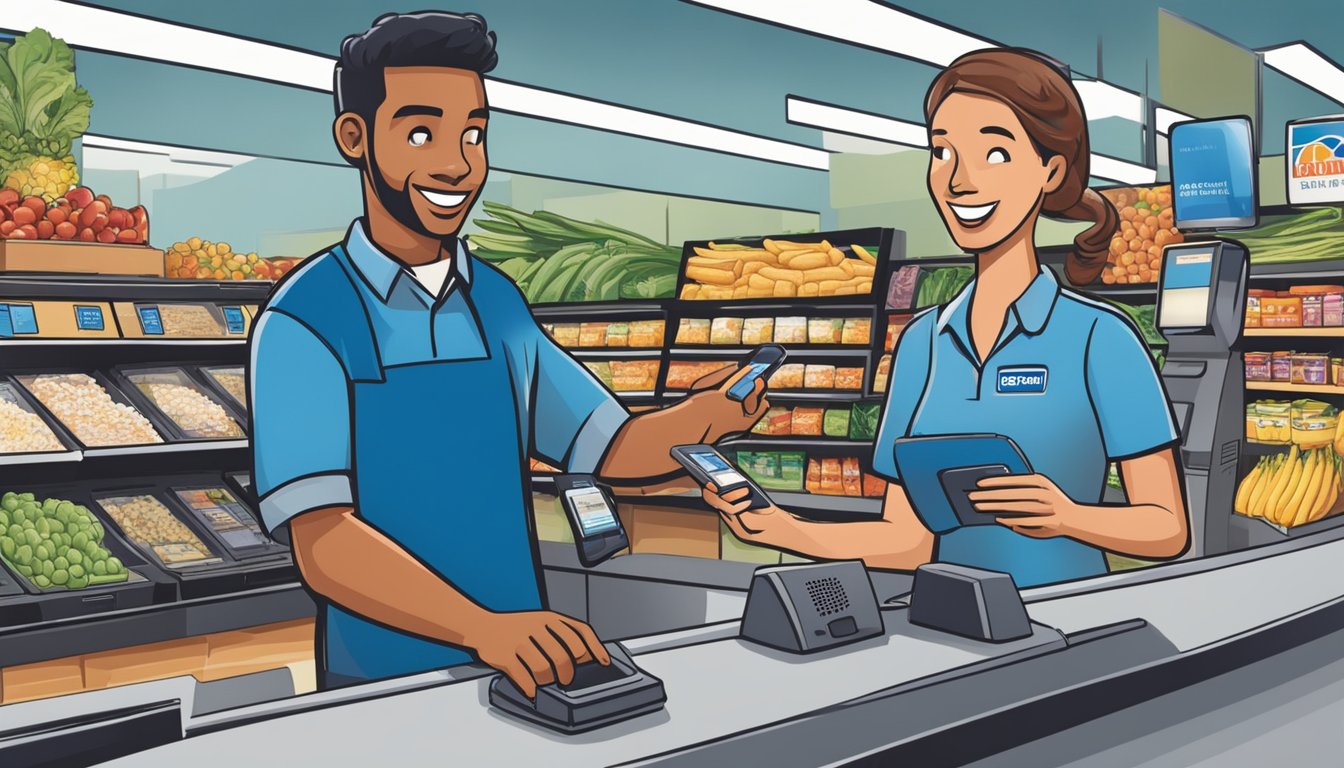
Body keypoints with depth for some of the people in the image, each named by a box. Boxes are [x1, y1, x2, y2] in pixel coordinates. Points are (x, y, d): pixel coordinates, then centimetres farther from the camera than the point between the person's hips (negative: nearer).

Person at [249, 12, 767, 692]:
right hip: (385, 687, -3)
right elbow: (324, 546, -20)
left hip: (521, 666, 3)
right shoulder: (304, 321, -12)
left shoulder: (498, 305, 4)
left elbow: (613, 449, 8)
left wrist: (707, 416, -11)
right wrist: (484, 628, -35)